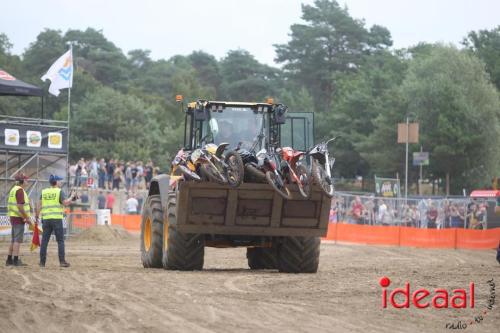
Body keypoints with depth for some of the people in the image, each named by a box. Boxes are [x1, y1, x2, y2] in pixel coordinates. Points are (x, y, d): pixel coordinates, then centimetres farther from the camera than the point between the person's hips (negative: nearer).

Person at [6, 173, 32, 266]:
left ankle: (9, 260, 16)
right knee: (18, 240, -8)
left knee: (13, 240, 14)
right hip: (19, 218, -10)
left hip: (13, 217, 10)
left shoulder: (13, 189, 15)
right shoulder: (20, 190, -15)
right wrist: (27, 217, -16)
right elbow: (20, 206, -22)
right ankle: (16, 260, -10)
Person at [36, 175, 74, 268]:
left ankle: (42, 262, 4)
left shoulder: (44, 192, 10)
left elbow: (39, 206, 5)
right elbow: (65, 203, -13)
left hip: (46, 219, 4)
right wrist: (71, 197, 4)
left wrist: (37, 217, 12)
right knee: (60, 240, -1)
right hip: (57, 218, -4)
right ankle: (62, 261, -6)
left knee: (44, 241, 6)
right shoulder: (59, 191, -2)